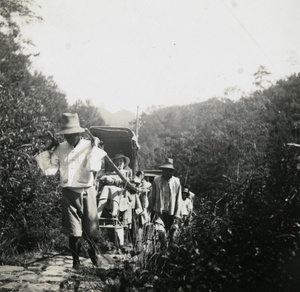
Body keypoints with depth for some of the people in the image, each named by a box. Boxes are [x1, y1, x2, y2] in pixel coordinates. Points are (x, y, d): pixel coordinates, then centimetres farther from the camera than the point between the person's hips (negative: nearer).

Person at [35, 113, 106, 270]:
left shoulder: (89, 146, -4)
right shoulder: (60, 148, 4)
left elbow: (93, 167, -20)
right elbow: (49, 170, -1)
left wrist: (94, 148, -16)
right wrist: (47, 150, -1)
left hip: (86, 192, -1)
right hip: (69, 193, 1)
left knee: (91, 227, 7)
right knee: (73, 230, 0)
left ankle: (93, 254, 33)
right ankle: (75, 260, 15)